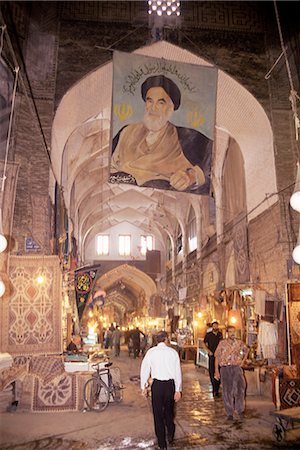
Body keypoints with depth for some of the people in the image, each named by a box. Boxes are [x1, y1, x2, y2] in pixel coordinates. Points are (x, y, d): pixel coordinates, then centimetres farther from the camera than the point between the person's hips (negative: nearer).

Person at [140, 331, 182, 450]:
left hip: (157, 385, -1)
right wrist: (178, 390, 3)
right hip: (170, 384, 2)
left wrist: (144, 386, 7)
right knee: (169, 411, 24)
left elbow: (145, 369, -2)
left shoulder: (151, 352, -4)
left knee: (158, 413, 12)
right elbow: (178, 372, -3)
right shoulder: (173, 352, -2)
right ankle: (170, 436, 38)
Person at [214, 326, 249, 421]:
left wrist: (243, 361, 10)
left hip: (237, 368, 1)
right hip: (225, 369, -1)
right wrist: (216, 371, -4)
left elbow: (246, 350, 22)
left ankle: (240, 409, 13)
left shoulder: (239, 342, 4)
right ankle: (229, 413, 17)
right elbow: (217, 357, 0)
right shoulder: (222, 343, -2)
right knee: (227, 391, 5)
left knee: (240, 388, -8)